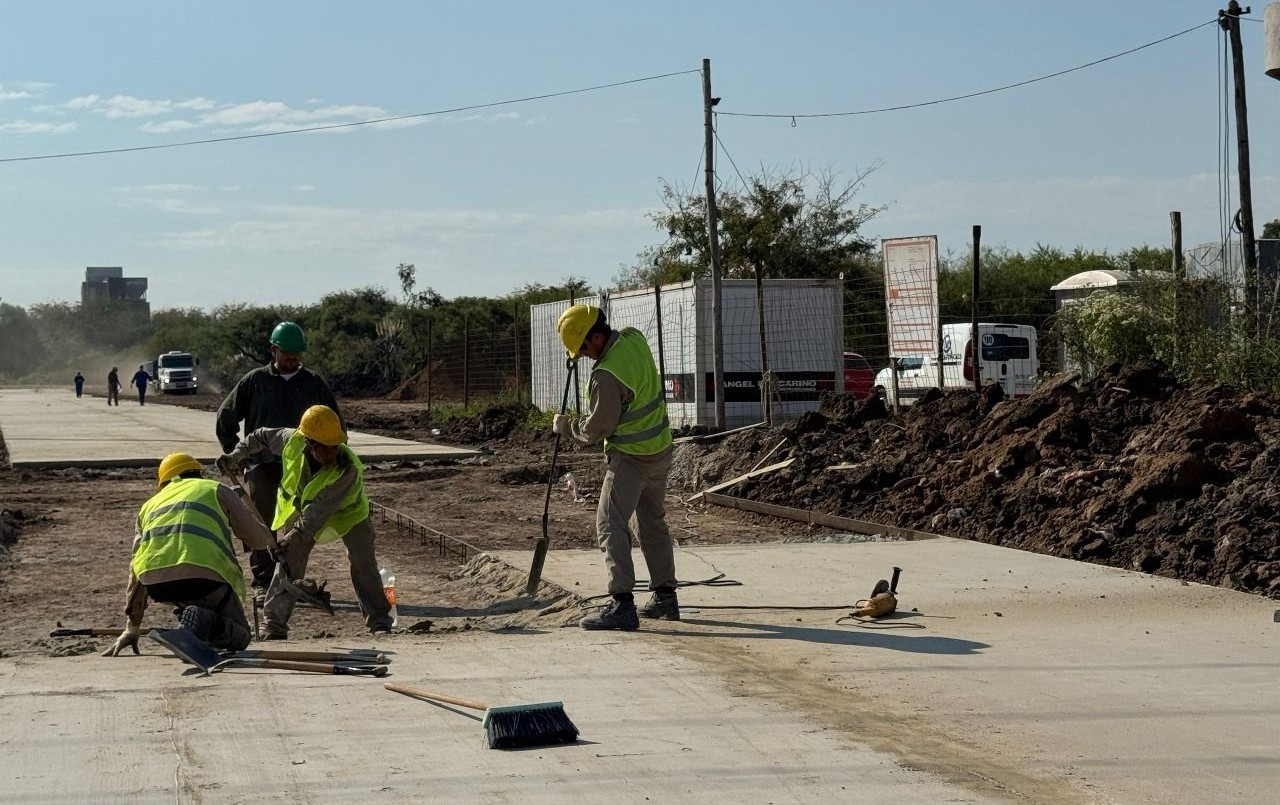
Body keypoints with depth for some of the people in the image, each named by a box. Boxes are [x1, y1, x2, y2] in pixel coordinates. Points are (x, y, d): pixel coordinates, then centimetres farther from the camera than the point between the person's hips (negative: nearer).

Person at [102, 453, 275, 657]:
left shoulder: (151, 504, 32)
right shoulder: (217, 490, 22)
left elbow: (136, 572, 34)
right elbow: (260, 539, 22)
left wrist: (133, 628, 39)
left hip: (156, 583, 5)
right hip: (202, 573, -5)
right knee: (239, 636, 12)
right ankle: (205, 623, -18)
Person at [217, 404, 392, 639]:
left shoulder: (349, 468, -39)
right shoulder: (292, 441, -28)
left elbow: (321, 508, -39)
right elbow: (262, 437, -5)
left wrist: (296, 535, -42)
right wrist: (236, 456, -9)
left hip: (345, 513, -3)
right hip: (299, 509, 3)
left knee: (363, 561, -15)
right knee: (289, 561, -7)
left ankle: (379, 621, -5)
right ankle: (275, 625, -1)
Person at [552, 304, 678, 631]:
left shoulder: (606, 376, -27)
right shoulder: (634, 337, -2)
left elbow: (593, 431, -18)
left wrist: (563, 425, 0)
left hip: (630, 457, -9)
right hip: (660, 449, 9)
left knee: (611, 526, -9)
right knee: (653, 522, 19)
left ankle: (622, 605, -18)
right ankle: (665, 597, 25)